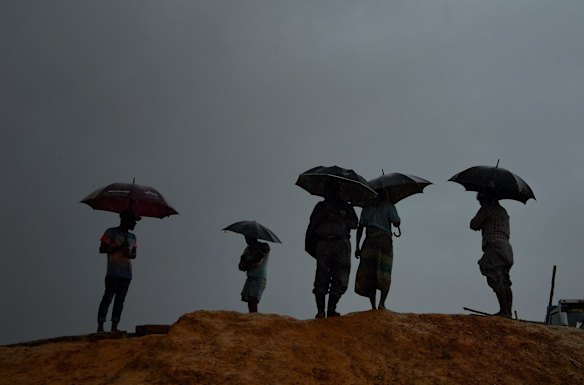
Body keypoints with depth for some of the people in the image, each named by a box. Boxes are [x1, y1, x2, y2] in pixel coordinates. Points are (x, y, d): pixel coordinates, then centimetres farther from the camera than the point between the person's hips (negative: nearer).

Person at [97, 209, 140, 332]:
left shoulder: (132, 237, 19)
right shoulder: (111, 232, 2)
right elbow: (102, 249, -2)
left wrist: (129, 254, -2)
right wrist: (119, 248, -13)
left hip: (127, 274, 6)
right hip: (113, 272, -6)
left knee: (120, 300, 3)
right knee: (108, 298, -9)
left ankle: (114, 326, 4)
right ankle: (100, 326, -8)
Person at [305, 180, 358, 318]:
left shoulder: (346, 207, 20)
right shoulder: (321, 206, 21)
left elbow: (354, 223, 4)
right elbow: (312, 226, 14)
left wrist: (339, 219, -8)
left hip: (342, 244, 1)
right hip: (323, 243, -1)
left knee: (341, 279, -6)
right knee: (322, 277, -9)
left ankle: (331, 309, -1)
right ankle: (320, 310, -8)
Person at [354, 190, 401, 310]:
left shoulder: (367, 208, 19)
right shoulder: (389, 206, 10)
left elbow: (360, 227, 12)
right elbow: (396, 223, 0)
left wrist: (357, 247, 11)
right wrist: (398, 220, 23)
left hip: (369, 241, 2)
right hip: (385, 239, -2)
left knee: (369, 274, 0)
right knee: (385, 274, 0)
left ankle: (373, 306, -9)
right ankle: (382, 303, -17)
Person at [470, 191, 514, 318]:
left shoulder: (487, 209, 0)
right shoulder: (503, 211, 25)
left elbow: (473, 225, 0)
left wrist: (480, 224, 21)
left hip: (494, 245, -9)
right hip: (506, 245, 9)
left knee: (496, 281, -12)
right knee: (505, 282, 6)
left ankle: (504, 311, -18)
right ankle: (508, 311, 1)